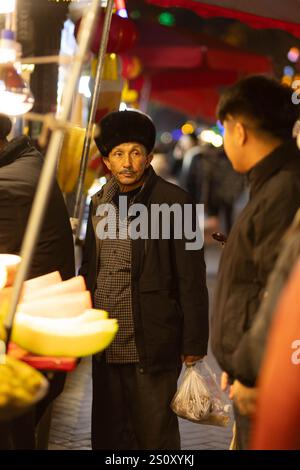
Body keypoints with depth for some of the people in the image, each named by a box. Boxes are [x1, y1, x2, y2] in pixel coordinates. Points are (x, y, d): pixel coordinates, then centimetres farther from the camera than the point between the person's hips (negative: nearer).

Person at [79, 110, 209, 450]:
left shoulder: (174, 201, -8)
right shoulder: (100, 202, 11)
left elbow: (192, 278, -8)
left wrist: (194, 343, -10)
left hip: (151, 346, -6)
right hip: (105, 346, 6)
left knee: (155, 435, 3)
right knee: (107, 435, 13)